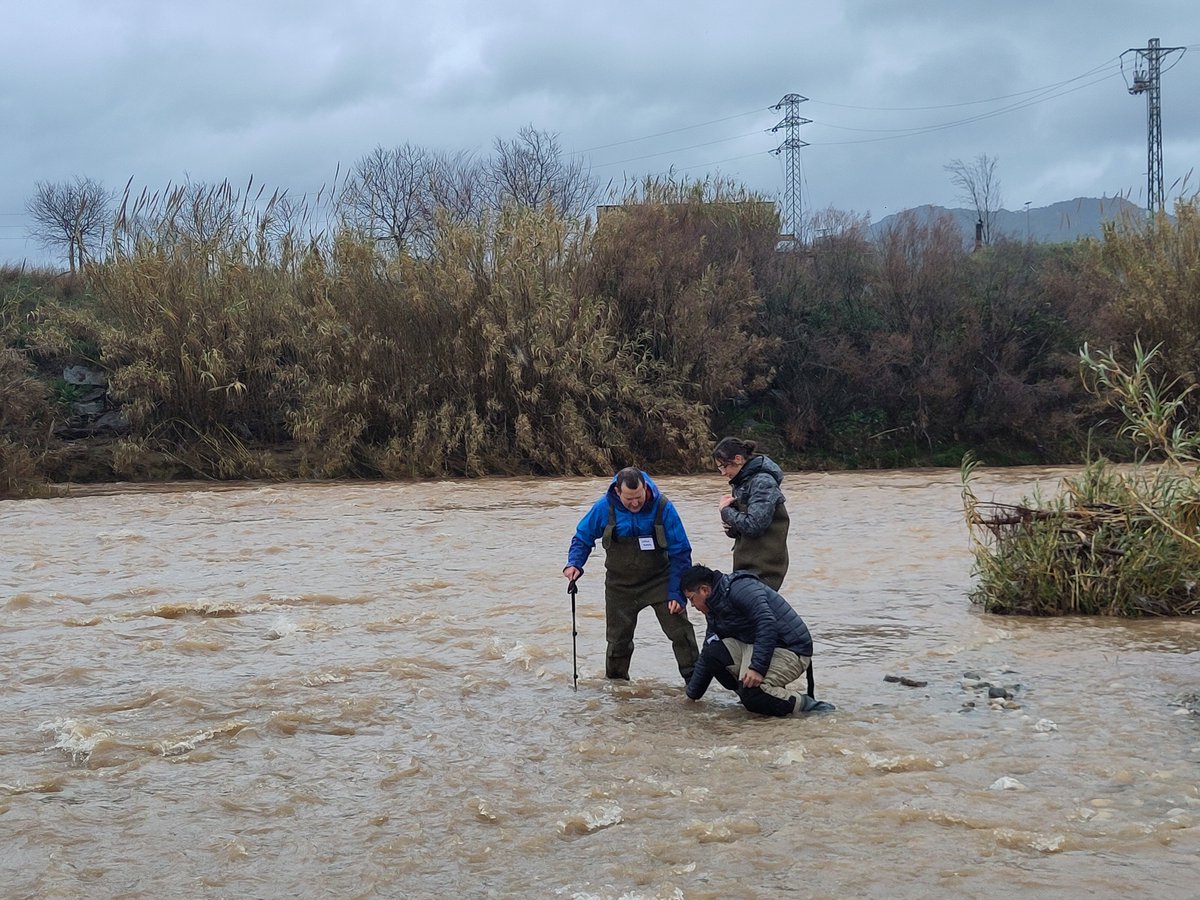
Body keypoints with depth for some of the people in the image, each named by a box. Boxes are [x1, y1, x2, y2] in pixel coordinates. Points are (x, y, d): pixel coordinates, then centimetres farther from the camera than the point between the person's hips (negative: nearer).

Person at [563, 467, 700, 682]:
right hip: (621, 584, 1)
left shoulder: (663, 507, -19)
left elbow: (680, 553, -12)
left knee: (680, 629, -10)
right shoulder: (604, 508, -15)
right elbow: (582, 538, 4)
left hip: (660, 580, -1)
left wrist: (676, 594, -17)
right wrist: (574, 564, -15)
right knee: (618, 638, 9)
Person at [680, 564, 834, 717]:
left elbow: (767, 623, -28)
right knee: (711, 653, -8)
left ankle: (807, 705, -14)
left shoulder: (740, 588, -15)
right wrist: (691, 695, 27)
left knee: (752, 695, -29)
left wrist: (758, 667, -33)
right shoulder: (714, 611, 16)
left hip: (789, 649, -9)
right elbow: (708, 655, 25)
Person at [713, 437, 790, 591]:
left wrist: (727, 511, -7)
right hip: (745, 565, 9)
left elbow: (753, 525, -21)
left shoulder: (763, 482, -14)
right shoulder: (741, 483, 15)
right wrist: (731, 528, -2)